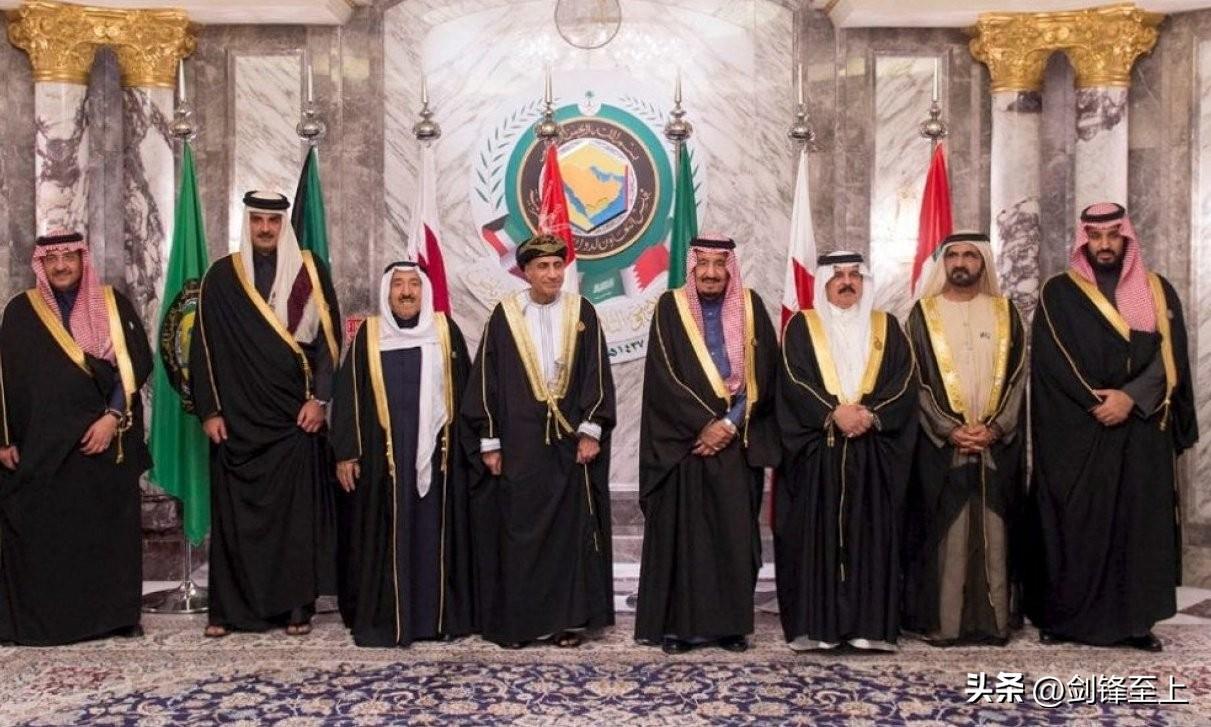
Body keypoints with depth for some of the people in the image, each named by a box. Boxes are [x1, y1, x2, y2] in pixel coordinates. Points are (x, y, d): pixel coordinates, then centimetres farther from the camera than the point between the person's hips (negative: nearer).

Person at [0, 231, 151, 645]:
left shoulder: (112, 305, 4)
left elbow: (137, 362, -1)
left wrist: (113, 417, -11)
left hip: (107, 439, 0)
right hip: (42, 444, 0)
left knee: (109, 530, 3)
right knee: (43, 534, 0)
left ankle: (116, 614, 11)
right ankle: (41, 619, 10)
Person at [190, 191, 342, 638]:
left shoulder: (310, 273, 5)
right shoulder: (221, 277, 6)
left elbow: (329, 338, 3)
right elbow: (203, 347, 5)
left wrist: (319, 398, -6)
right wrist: (209, 410, -1)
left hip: (295, 416, -1)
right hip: (237, 417, 1)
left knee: (296, 510, -1)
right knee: (234, 512, 2)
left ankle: (297, 606, 7)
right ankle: (228, 608, 10)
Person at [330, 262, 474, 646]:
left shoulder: (446, 331, 5)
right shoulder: (369, 334, 3)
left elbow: (464, 391, 7)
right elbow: (348, 396, 3)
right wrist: (345, 453, -3)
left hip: (436, 453, 1)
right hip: (383, 455, -1)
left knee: (434, 534, 5)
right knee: (386, 537, 2)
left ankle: (439, 615, 15)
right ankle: (381, 619, 11)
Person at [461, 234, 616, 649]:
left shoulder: (582, 313, 5)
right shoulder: (504, 316, 2)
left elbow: (597, 375, 2)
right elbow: (486, 380, 2)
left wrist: (591, 431, -6)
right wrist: (489, 442, -2)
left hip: (570, 443, 1)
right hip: (518, 444, -1)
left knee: (572, 529, 6)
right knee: (518, 531, 2)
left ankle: (570, 617, 15)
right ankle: (514, 621, 12)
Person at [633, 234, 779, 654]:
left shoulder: (750, 307, 7)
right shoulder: (671, 308, 1)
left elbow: (763, 374, 1)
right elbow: (663, 377, -6)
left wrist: (730, 423, -10)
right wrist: (703, 425, -13)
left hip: (737, 441, 2)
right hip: (683, 440, -2)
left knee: (734, 532, 3)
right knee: (681, 531, -1)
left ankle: (731, 623, 12)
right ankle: (676, 624, 7)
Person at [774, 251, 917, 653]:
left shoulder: (886, 327, 14)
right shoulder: (801, 327, 8)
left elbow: (905, 381, 3)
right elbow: (793, 381, -4)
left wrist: (871, 413, -14)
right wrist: (833, 413, -17)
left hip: (873, 451, 2)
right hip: (816, 451, -2)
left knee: (870, 535, 1)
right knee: (817, 536, -3)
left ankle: (869, 625, 5)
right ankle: (817, 625, 0)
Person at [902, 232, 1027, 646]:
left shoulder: (1005, 313, 10)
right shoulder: (924, 314, 4)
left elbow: (1017, 375, 5)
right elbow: (916, 380, -1)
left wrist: (995, 427, -9)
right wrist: (948, 429, -12)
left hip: (998, 445, 2)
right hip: (939, 445, -2)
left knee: (993, 533, 4)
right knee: (944, 534, -1)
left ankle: (994, 619, 11)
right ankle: (941, 621, 4)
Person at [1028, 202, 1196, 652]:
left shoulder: (1157, 291, 11)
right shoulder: (1059, 294, 4)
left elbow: (1170, 354, 1)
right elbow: (1052, 360, -5)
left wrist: (1131, 397, -14)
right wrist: (1097, 403, -14)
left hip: (1143, 429, 3)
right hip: (1076, 432, -2)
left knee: (1141, 522, 2)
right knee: (1073, 524, -1)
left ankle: (1136, 619, 9)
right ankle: (1062, 616, 6)